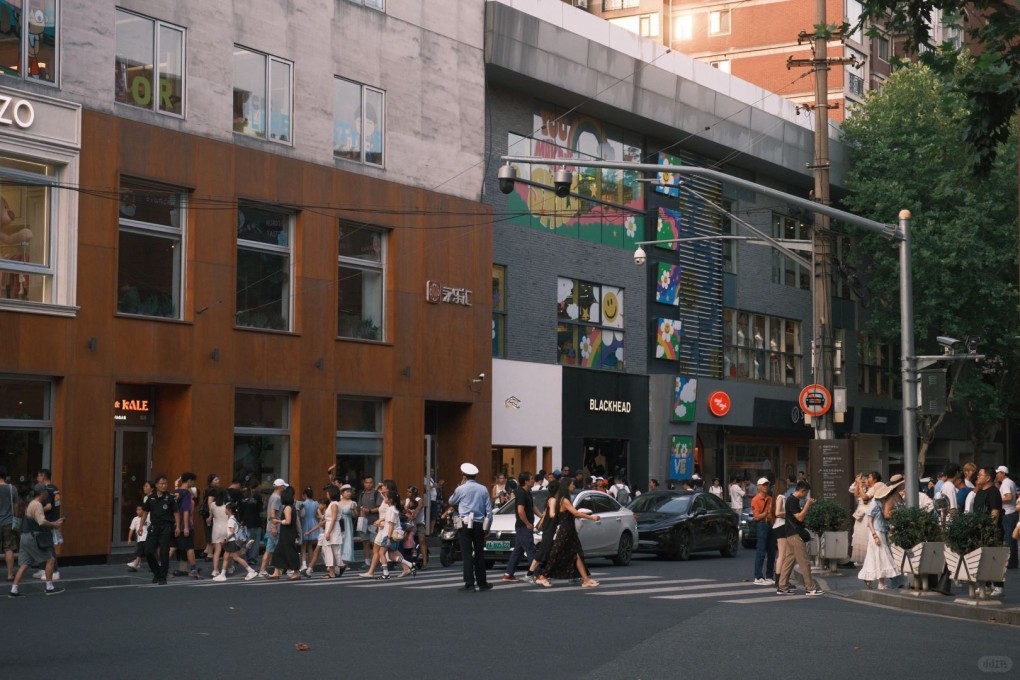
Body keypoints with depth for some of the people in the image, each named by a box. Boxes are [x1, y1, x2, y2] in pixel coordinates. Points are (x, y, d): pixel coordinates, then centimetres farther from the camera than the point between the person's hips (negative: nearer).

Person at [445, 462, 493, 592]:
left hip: (465, 524, -3)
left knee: (467, 554, -4)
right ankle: (481, 583, 18)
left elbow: (451, 501, 13)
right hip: (479, 524, 3)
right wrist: (487, 525, 15)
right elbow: (489, 509, 6)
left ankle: (469, 585, -9)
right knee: (479, 554, 12)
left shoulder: (461, 489, -5)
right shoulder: (483, 490, 4)